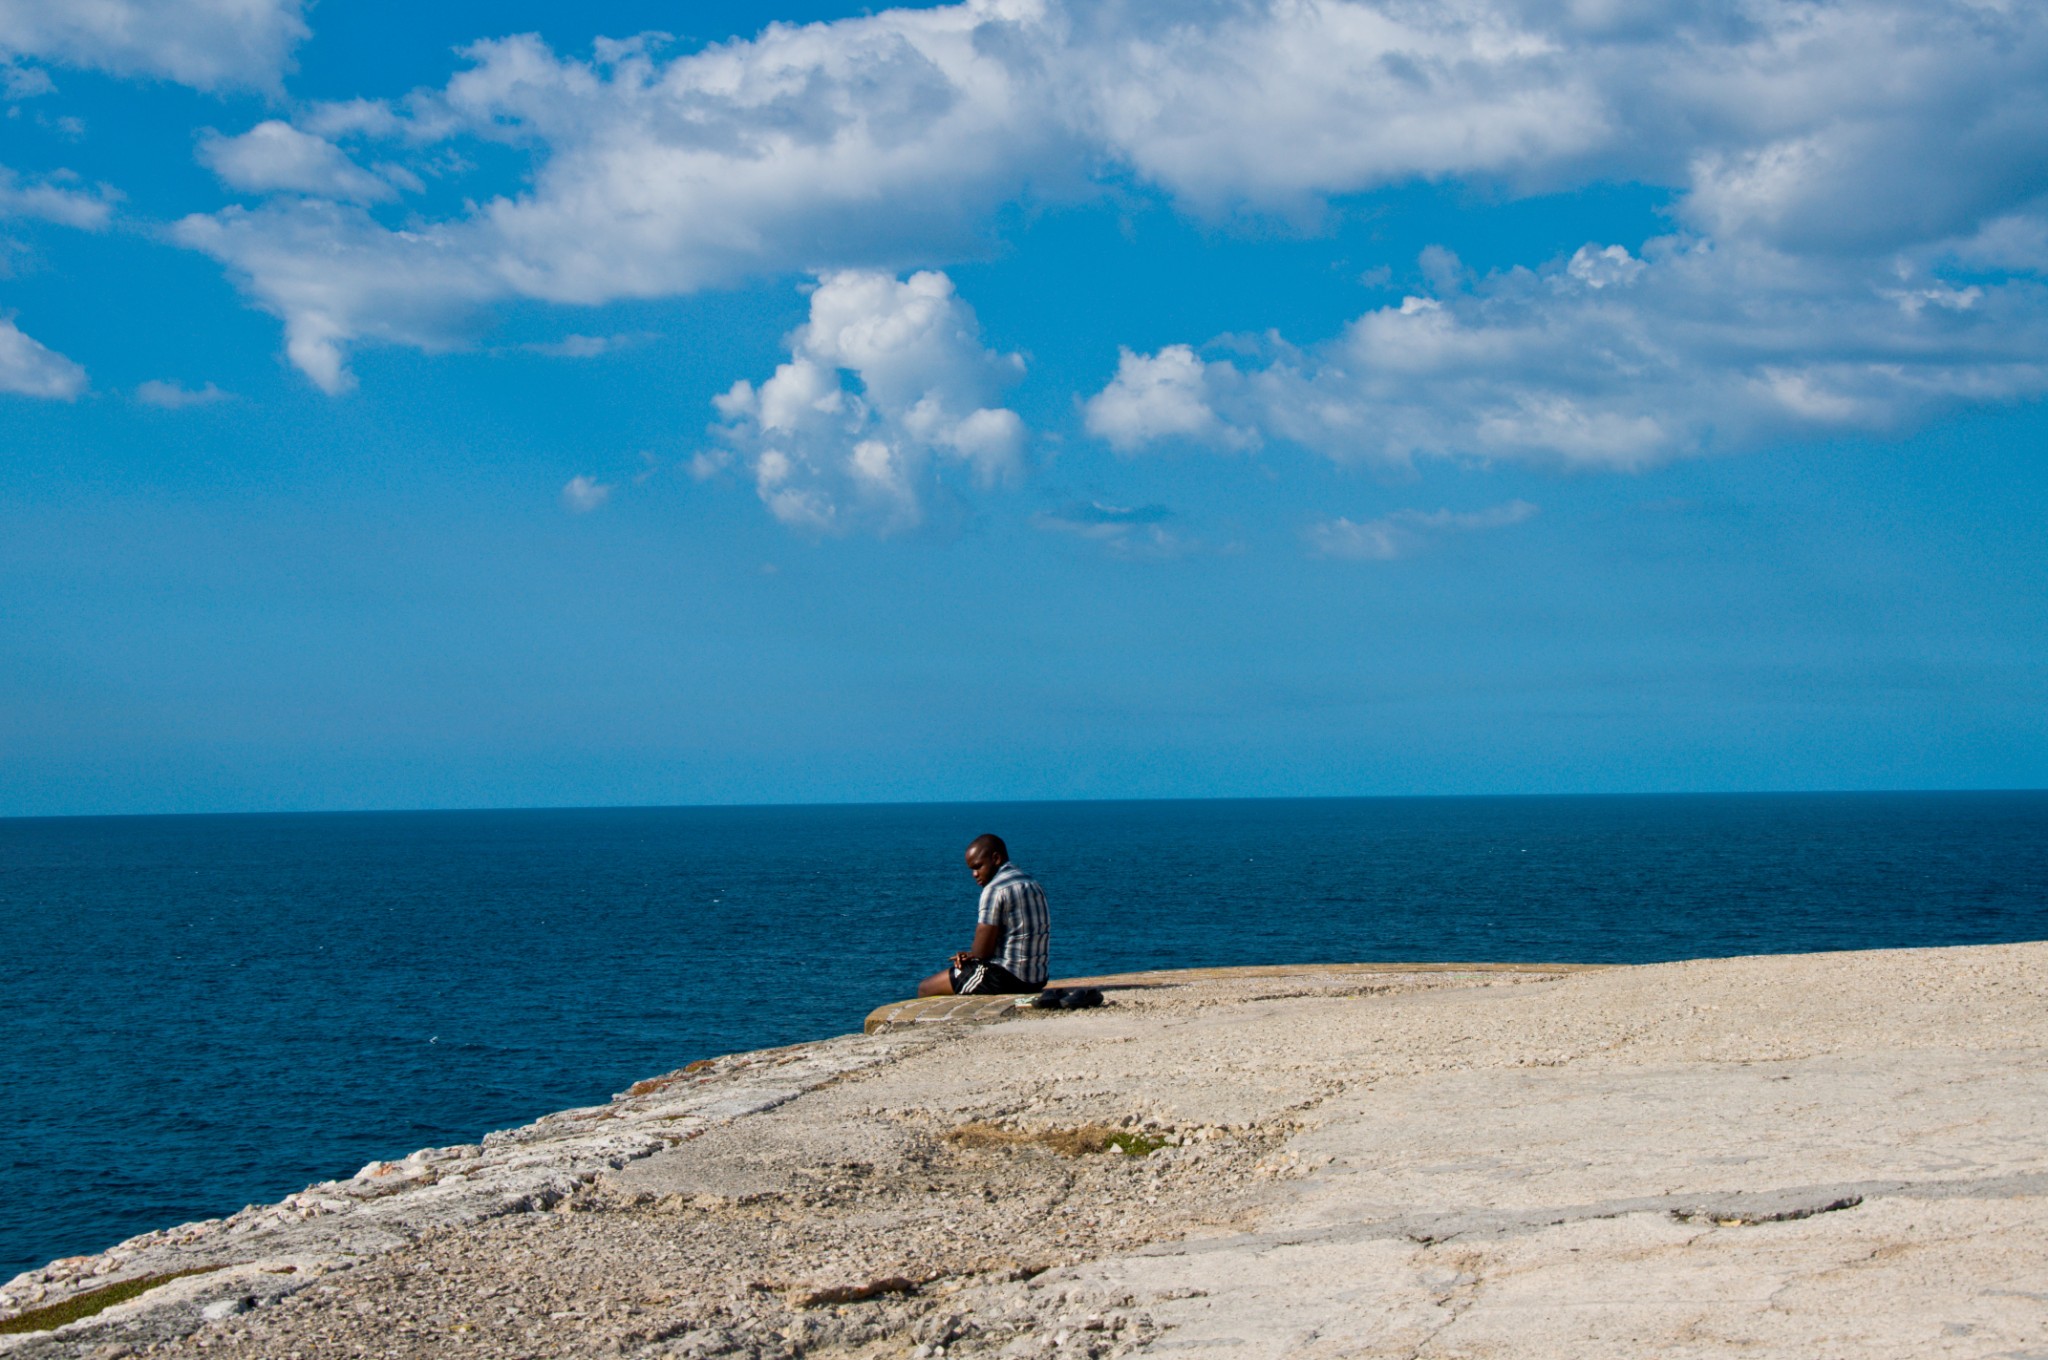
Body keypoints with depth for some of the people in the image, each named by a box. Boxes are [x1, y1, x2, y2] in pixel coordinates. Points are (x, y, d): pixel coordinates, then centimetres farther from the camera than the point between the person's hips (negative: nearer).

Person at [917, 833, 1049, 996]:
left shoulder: (995, 889, -16)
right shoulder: (1031, 883, 14)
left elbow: (982, 950, -17)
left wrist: (970, 955, 6)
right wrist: (971, 955, 7)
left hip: (1006, 977, -10)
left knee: (925, 989, 2)